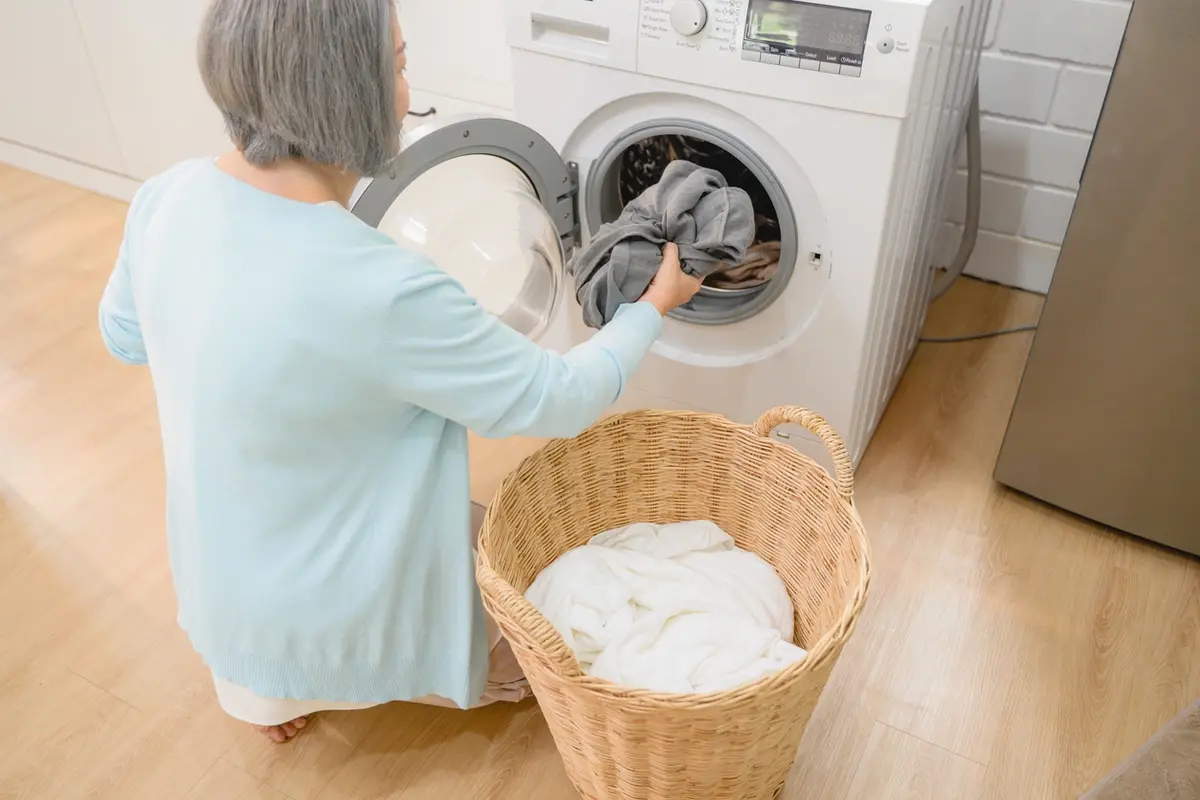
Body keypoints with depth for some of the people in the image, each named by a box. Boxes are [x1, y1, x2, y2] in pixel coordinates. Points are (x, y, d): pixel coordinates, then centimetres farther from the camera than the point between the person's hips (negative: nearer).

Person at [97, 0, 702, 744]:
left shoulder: (168, 197, -15)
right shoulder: (384, 292, -36)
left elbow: (125, 333, 5)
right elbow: (560, 400, -22)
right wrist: (652, 308, -6)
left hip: (218, 566, 6)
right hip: (328, 608, -6)